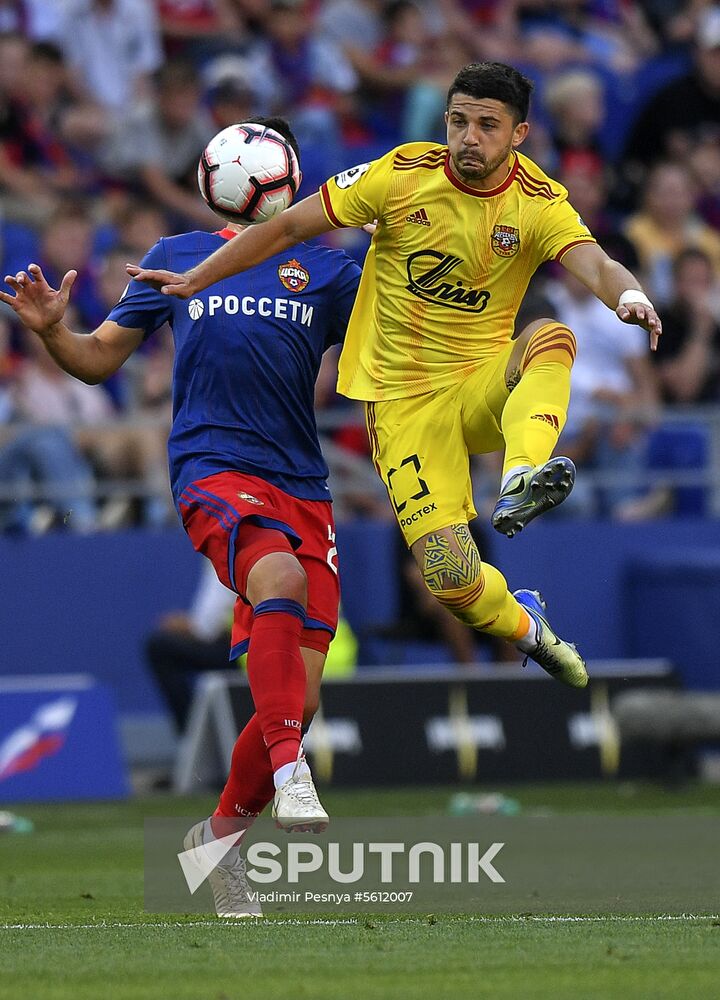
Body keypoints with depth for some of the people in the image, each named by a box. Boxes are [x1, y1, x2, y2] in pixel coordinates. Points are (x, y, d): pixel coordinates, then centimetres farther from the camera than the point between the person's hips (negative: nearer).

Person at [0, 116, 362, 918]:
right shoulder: (177, 258, 15)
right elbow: (99, 358, 19)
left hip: (301, 484, 3)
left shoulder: (326, 271, 14)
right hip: (212, 468, -3)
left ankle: (220, 835, 22)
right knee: (278, 576, -37)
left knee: (297, 697, -2)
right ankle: (288, 771, -39)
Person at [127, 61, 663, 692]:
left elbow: (595, 264, -26)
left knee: (551, 338, -32)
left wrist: (630, 296, -49)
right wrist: (195, 280, -1)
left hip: (483, 389, 1)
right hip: (403, 398, -1)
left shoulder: (539, 204, -7)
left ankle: (521, 481, -51)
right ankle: (523, 624, 19)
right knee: (450, 576, -15)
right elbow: (290, 226, 1)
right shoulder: (403, 175, -7)